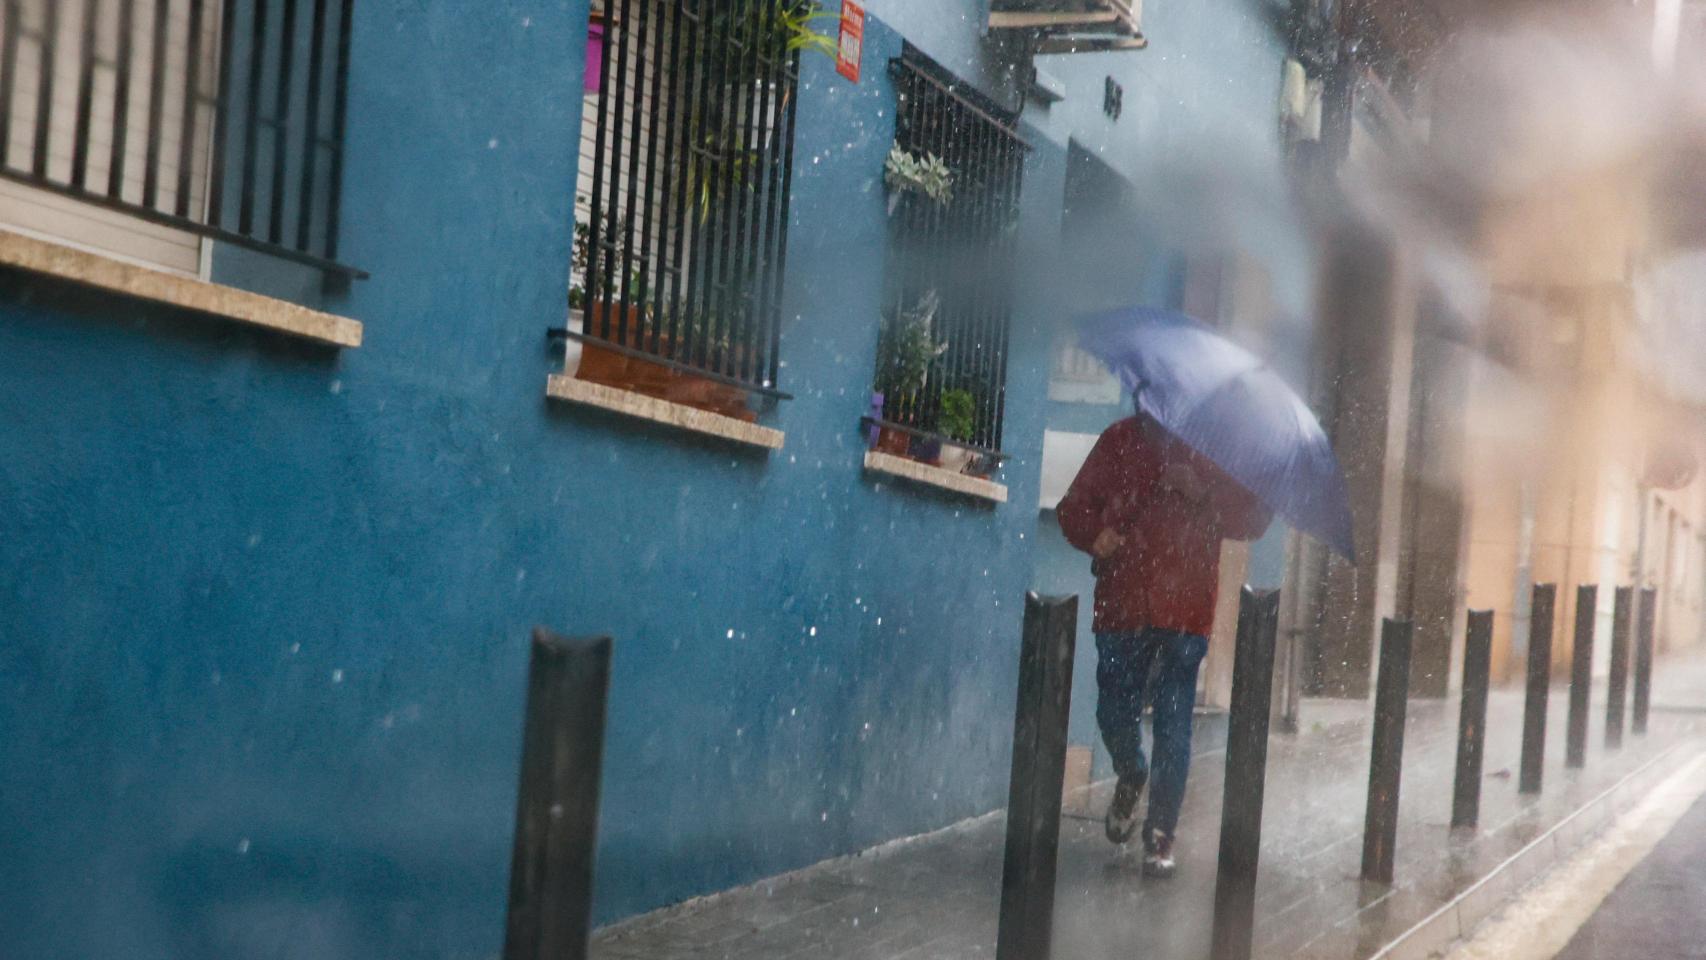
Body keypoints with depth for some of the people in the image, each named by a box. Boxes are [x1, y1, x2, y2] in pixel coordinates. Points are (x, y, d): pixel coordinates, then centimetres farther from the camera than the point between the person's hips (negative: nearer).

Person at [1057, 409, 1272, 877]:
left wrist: (1201, 492, -14)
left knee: (1173, 725, -2)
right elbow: (1074, 506, 9)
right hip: (1122, 604, 2)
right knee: (1114, 714, 7)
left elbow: (1255, 516, 2)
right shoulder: (1120, 439, 8)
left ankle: (1160, 838, 7)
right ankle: (1130, 779, 39)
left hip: (1185, 610, -2)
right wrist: (1094, 533, -13)